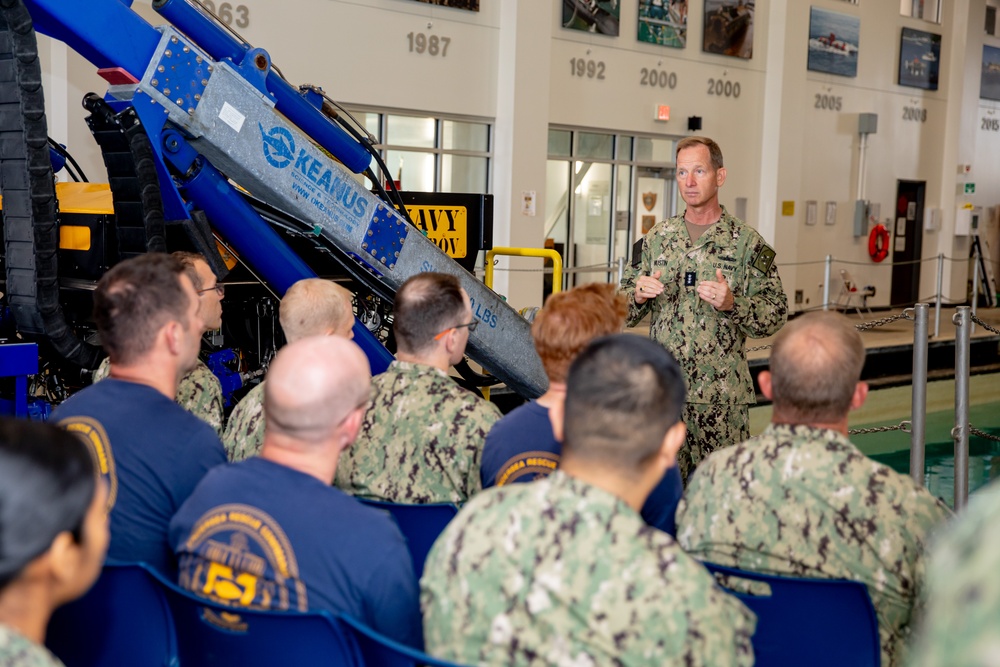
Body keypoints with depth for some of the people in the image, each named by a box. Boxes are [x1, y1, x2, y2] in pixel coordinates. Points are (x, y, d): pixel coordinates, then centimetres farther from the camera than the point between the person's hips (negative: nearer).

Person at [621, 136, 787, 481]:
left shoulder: (747, 242, -2)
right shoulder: (657, 236, 9)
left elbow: (775, 314, -3)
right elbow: (624, 306, 14)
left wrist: (732, 303, -20)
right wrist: (639, 295, -8)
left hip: (722, 396, -3)